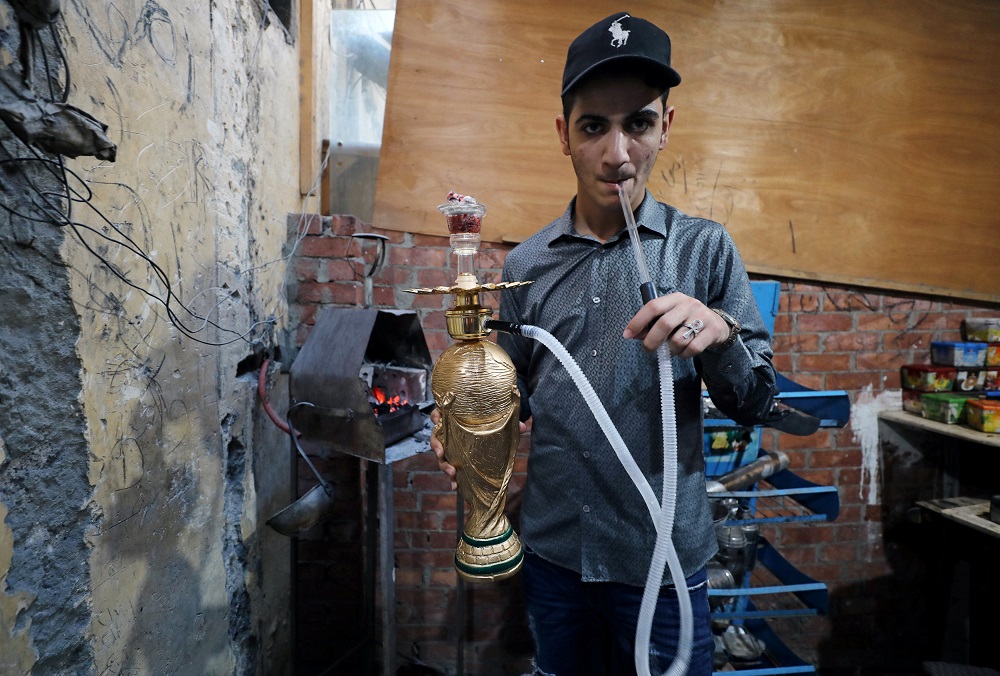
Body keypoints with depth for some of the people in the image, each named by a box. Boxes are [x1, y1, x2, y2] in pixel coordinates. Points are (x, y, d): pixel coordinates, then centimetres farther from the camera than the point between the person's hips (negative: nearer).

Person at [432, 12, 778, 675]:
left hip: (664, 557, -2)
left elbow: (757, 403, -5)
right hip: (552, 551, 3)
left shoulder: (704, 248, -7)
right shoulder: (527, 264, -1)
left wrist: (719, 332, -26)